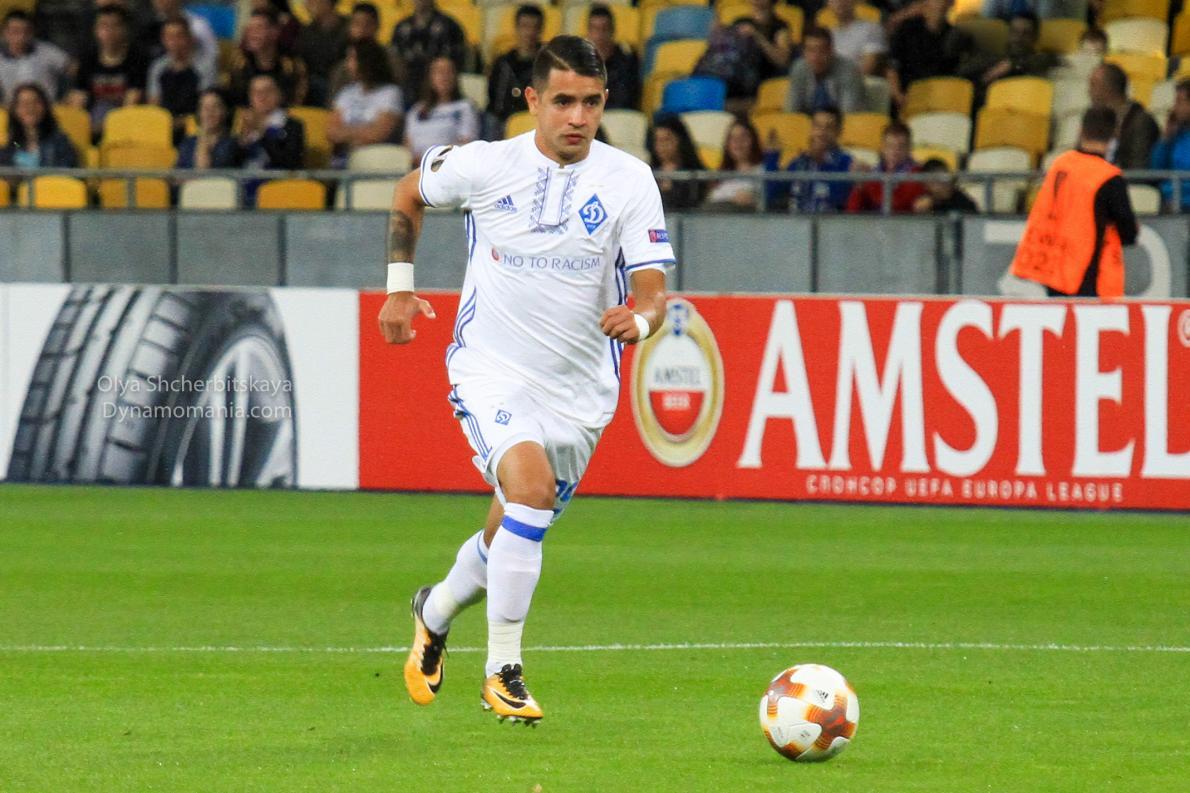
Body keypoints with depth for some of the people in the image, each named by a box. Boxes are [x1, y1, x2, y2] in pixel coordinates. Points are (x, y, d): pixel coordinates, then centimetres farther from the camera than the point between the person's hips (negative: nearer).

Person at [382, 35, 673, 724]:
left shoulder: (630, 182, -8)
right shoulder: (484, 165, -8)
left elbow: (654, 291, -12)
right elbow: (407, 197, 13)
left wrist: (640, 319, -34)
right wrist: (400, 285, 6)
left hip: (580, 388, 3)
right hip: (492, 372, -3)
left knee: (513, 538, 14)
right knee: (531, 487, -28)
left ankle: (436, 613, 47)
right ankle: (503, 672, -20)